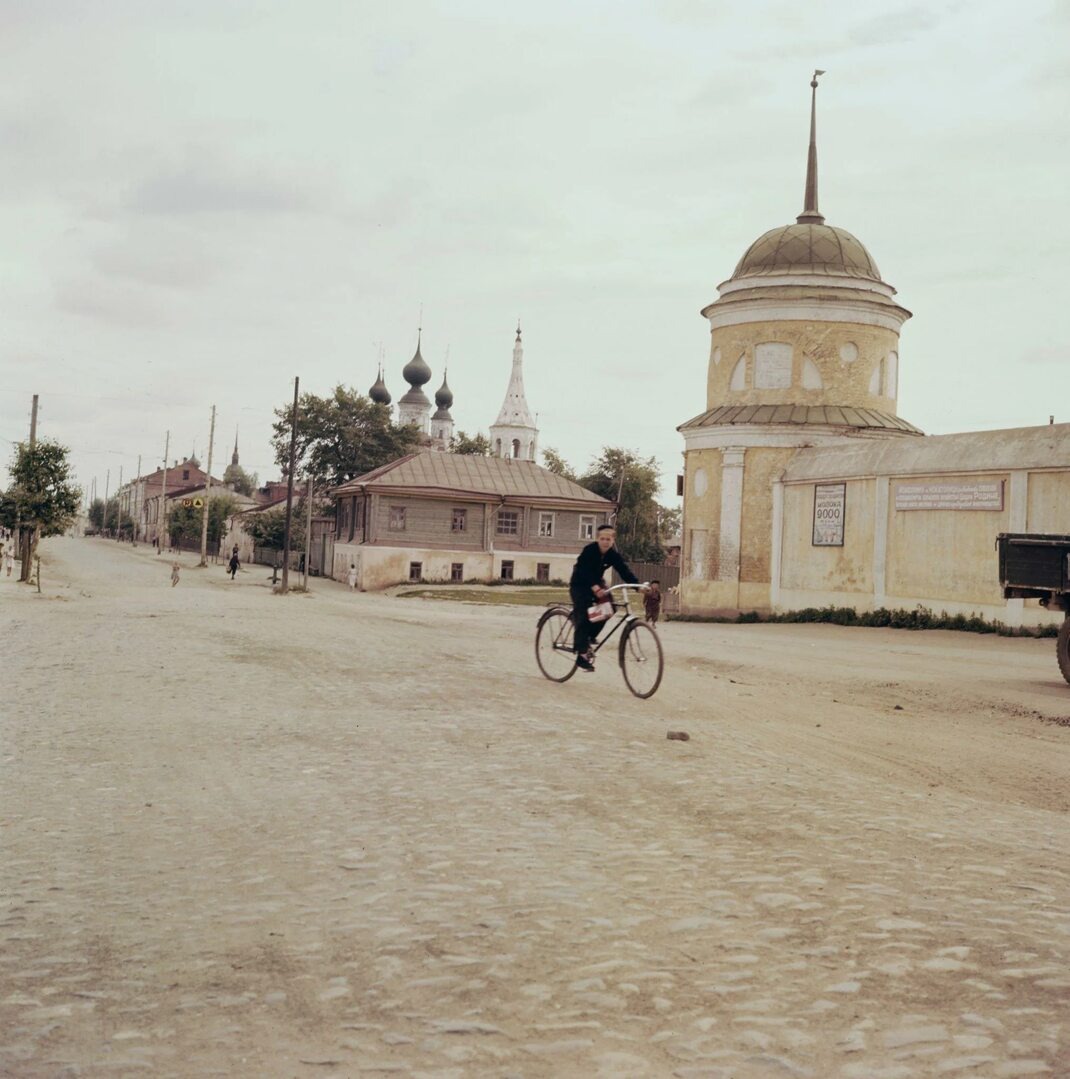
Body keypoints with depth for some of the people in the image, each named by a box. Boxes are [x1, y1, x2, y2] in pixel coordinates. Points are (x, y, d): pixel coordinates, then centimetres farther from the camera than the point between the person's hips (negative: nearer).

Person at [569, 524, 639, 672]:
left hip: (597, 583, 5)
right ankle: (582, 654, -19)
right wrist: (595, 588, -50)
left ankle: (590, 636, 3)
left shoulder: (614, 555, -10)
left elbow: (624, 571, -19)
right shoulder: (589, 550, -25)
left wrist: (638, 585, -35)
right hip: (579, 584, -5)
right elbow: (585, 571, -35)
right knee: (583, 616, -19)